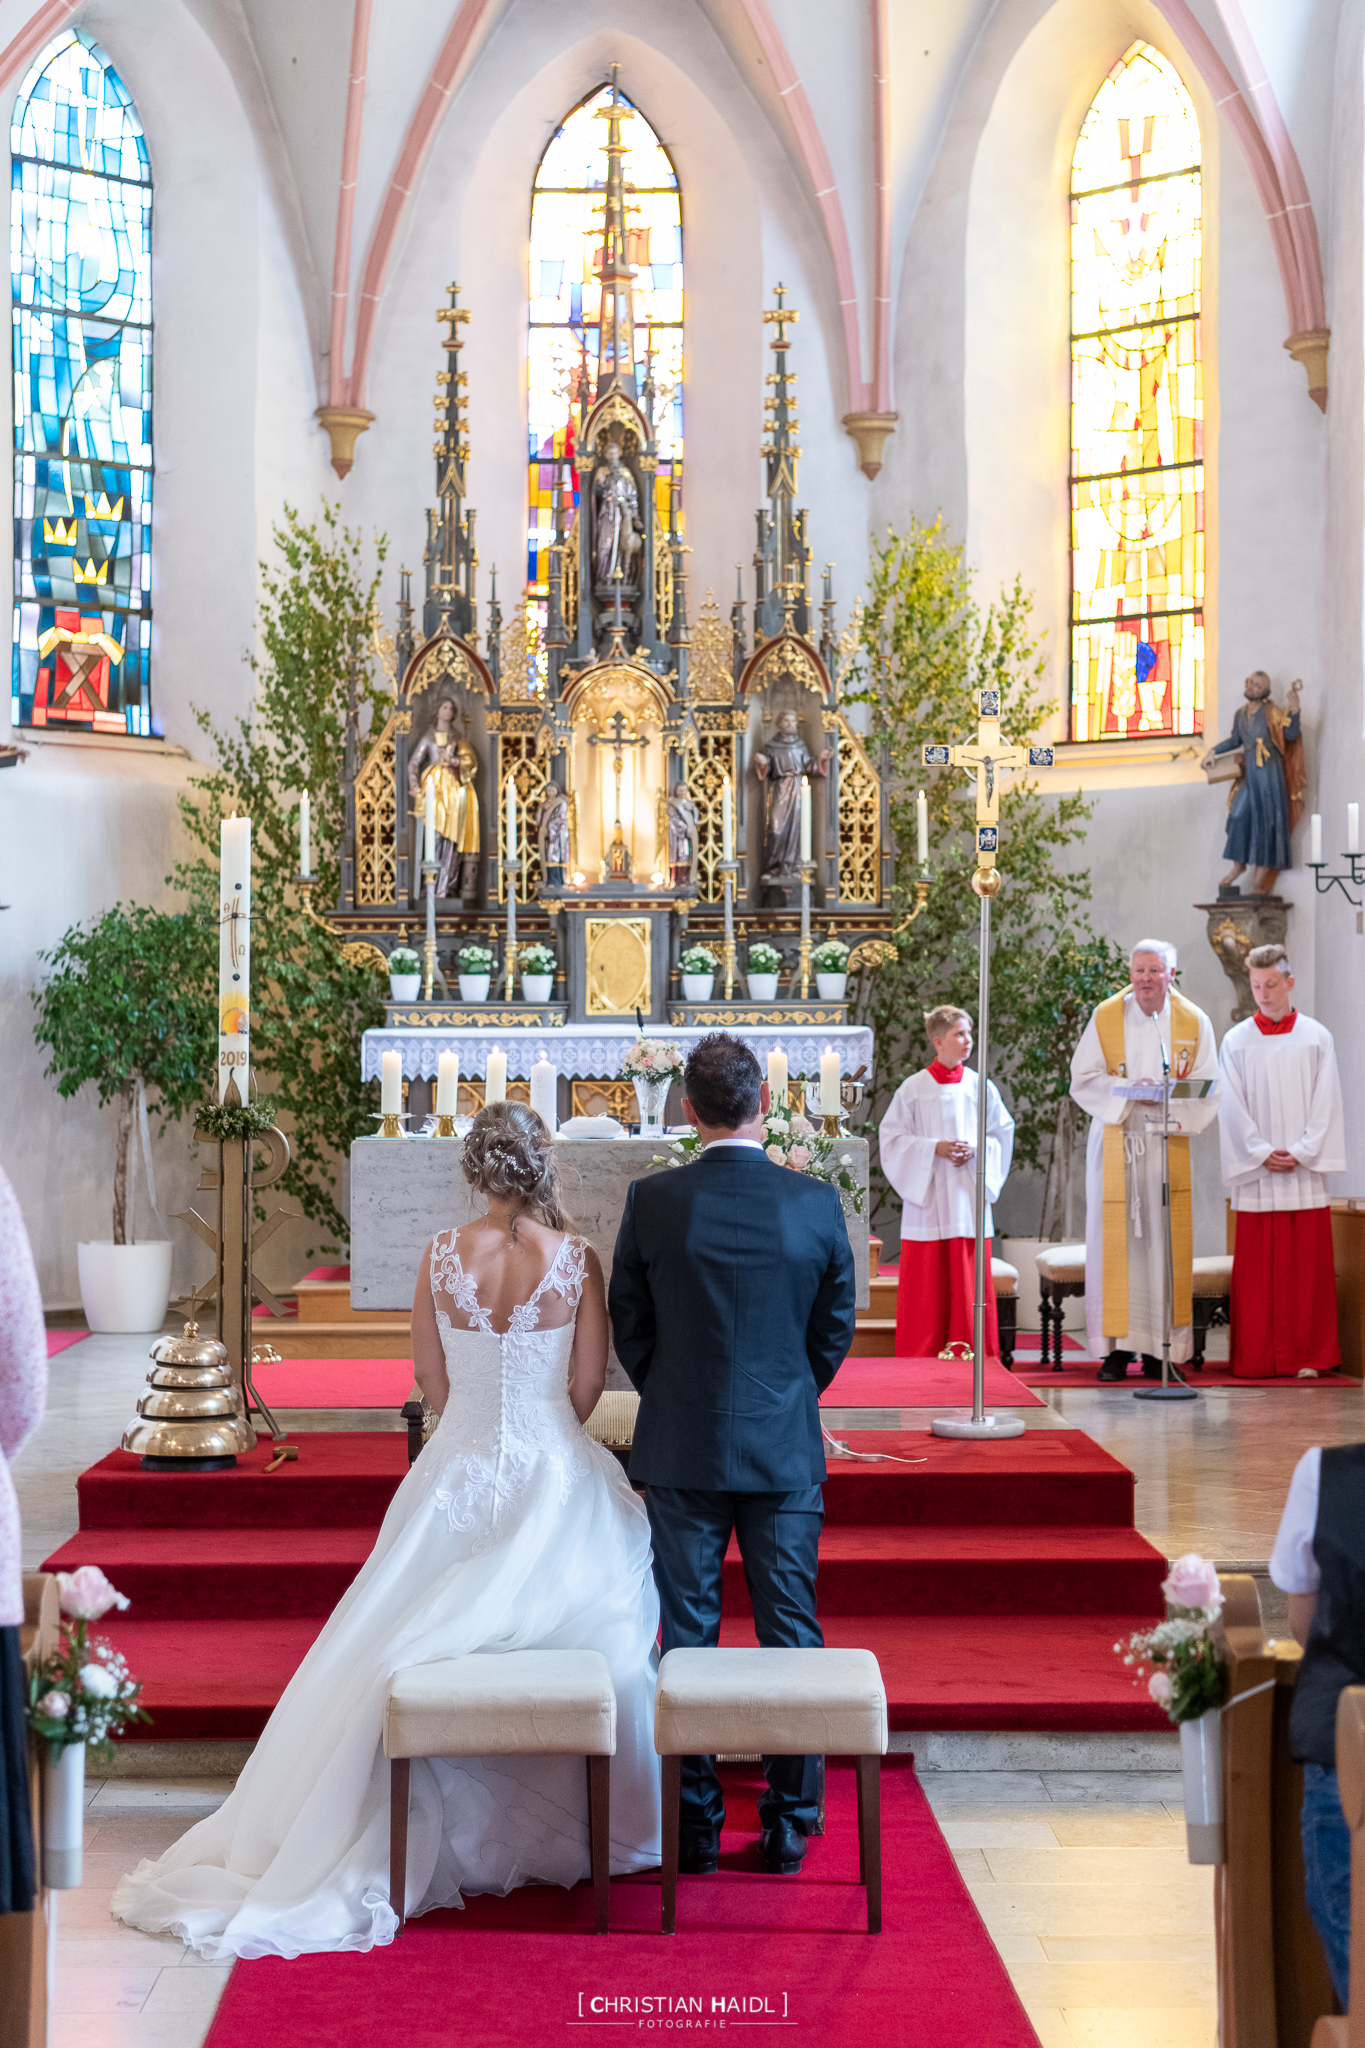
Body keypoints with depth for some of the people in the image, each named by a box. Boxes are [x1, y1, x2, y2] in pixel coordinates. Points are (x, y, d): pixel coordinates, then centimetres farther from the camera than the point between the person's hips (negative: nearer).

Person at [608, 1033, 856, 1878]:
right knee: (791, 1636, 9)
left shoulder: (652, 1202, -9)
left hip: (680, 1452, 0)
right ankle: (790, 1825, 15)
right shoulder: (817, 1202, -7)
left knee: (687, 1639, 8)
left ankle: (695, 1828, 14)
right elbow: (836, 1328, 3)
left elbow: (628, 1325, 1)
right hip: (787, 1453, 0)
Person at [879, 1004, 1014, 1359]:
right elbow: (892, 1137, -2)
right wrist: (935, 1149, -14)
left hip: (968, 1196, 2)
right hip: (928, 1197, -2)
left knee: (969, 1283, 2)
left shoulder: (981, 1087, 5)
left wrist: (976, 1150, -8)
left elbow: (1002, 1132, 11)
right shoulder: (913, 1089, -2)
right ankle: (922, 1355, 7)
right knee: (926, 1285, 0)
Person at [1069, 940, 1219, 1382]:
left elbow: (1207, 1088, 1)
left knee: (1165, 1244, -2)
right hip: (1114, 1146, 0)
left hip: (1167, 1147, 1)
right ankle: (1116, 1348, 3)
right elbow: (1083, 1080, -2)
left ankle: (1161, 1350, 4)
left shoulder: (1194, 1022, 3)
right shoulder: (1106, 1017, 1)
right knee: (1115, 1243, -2)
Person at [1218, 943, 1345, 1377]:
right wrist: (1262, 1154, -9)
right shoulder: (1236, 1041, 5)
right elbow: (1232, 1108, 1)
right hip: (1255, 1174, 0)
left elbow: (1325, 1103, 2)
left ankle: (1308, 1356, 7)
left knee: (1307, 1266, 1)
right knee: (1257, 1270, 0)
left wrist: (1301, 1153, -9)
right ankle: (1258, 1358, 5)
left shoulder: (1317, 1038, 6)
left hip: (1305, 1172, 0)